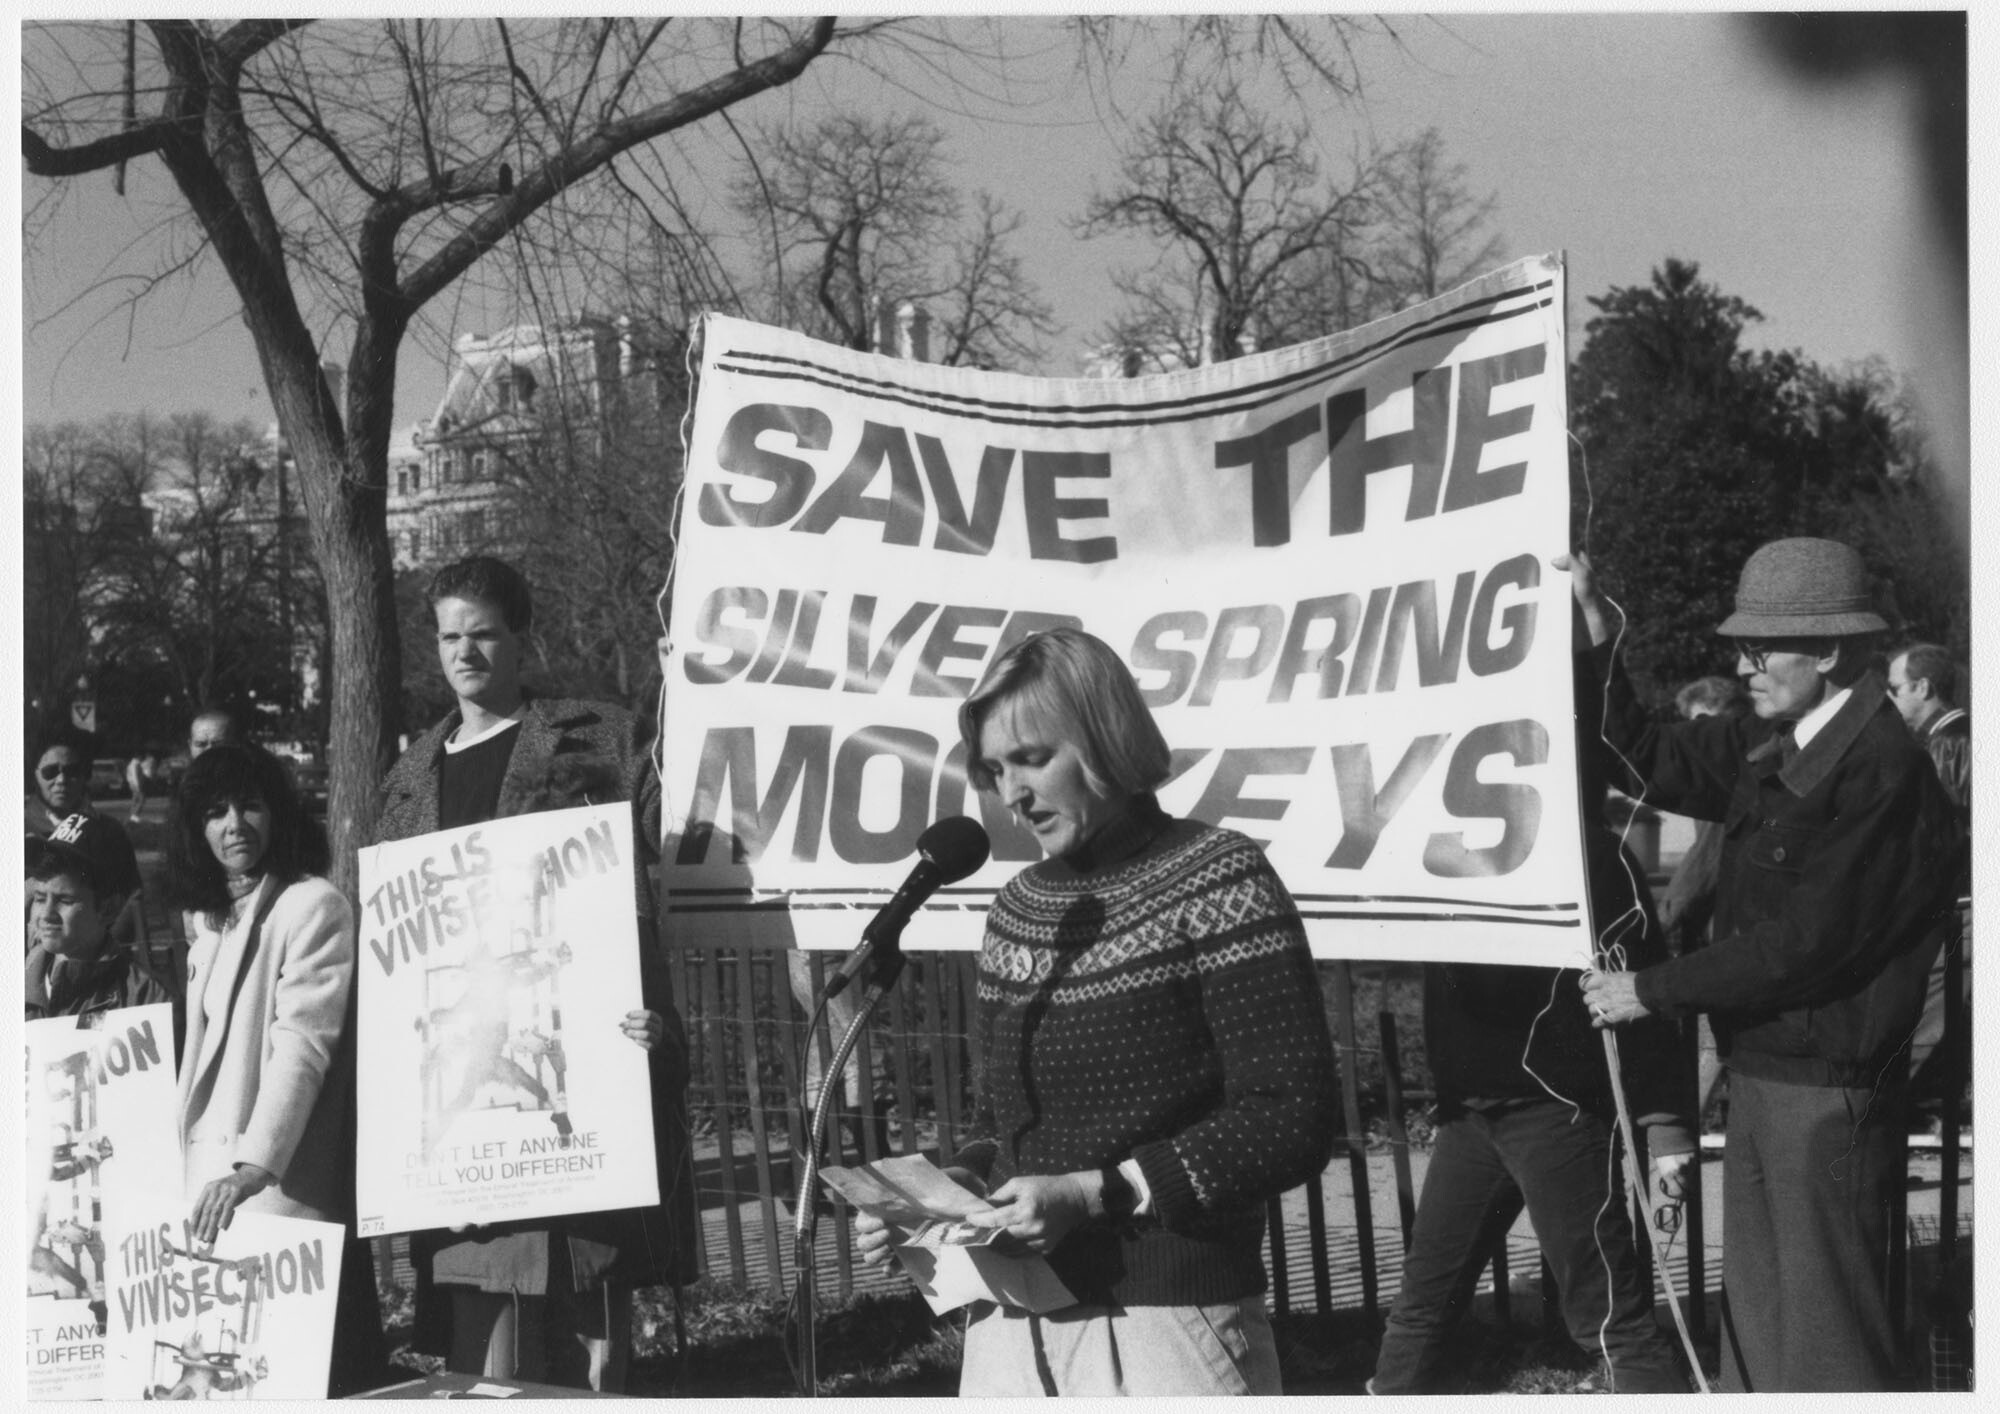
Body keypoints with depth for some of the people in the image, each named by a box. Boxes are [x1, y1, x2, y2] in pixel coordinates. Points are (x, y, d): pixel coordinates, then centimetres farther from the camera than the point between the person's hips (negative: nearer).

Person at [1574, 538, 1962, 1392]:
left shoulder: (1881, 771, -19)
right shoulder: (1772, 750, 5)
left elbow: (1805, 943, -21)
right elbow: (1649, 761, 14)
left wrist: (1652, 992, -13)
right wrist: (1593, 622, 3)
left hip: (1828, 1095, -8)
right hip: (1760, 1079, 8)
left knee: (1827, 1347, 0)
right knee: (1755, 1324, 18)